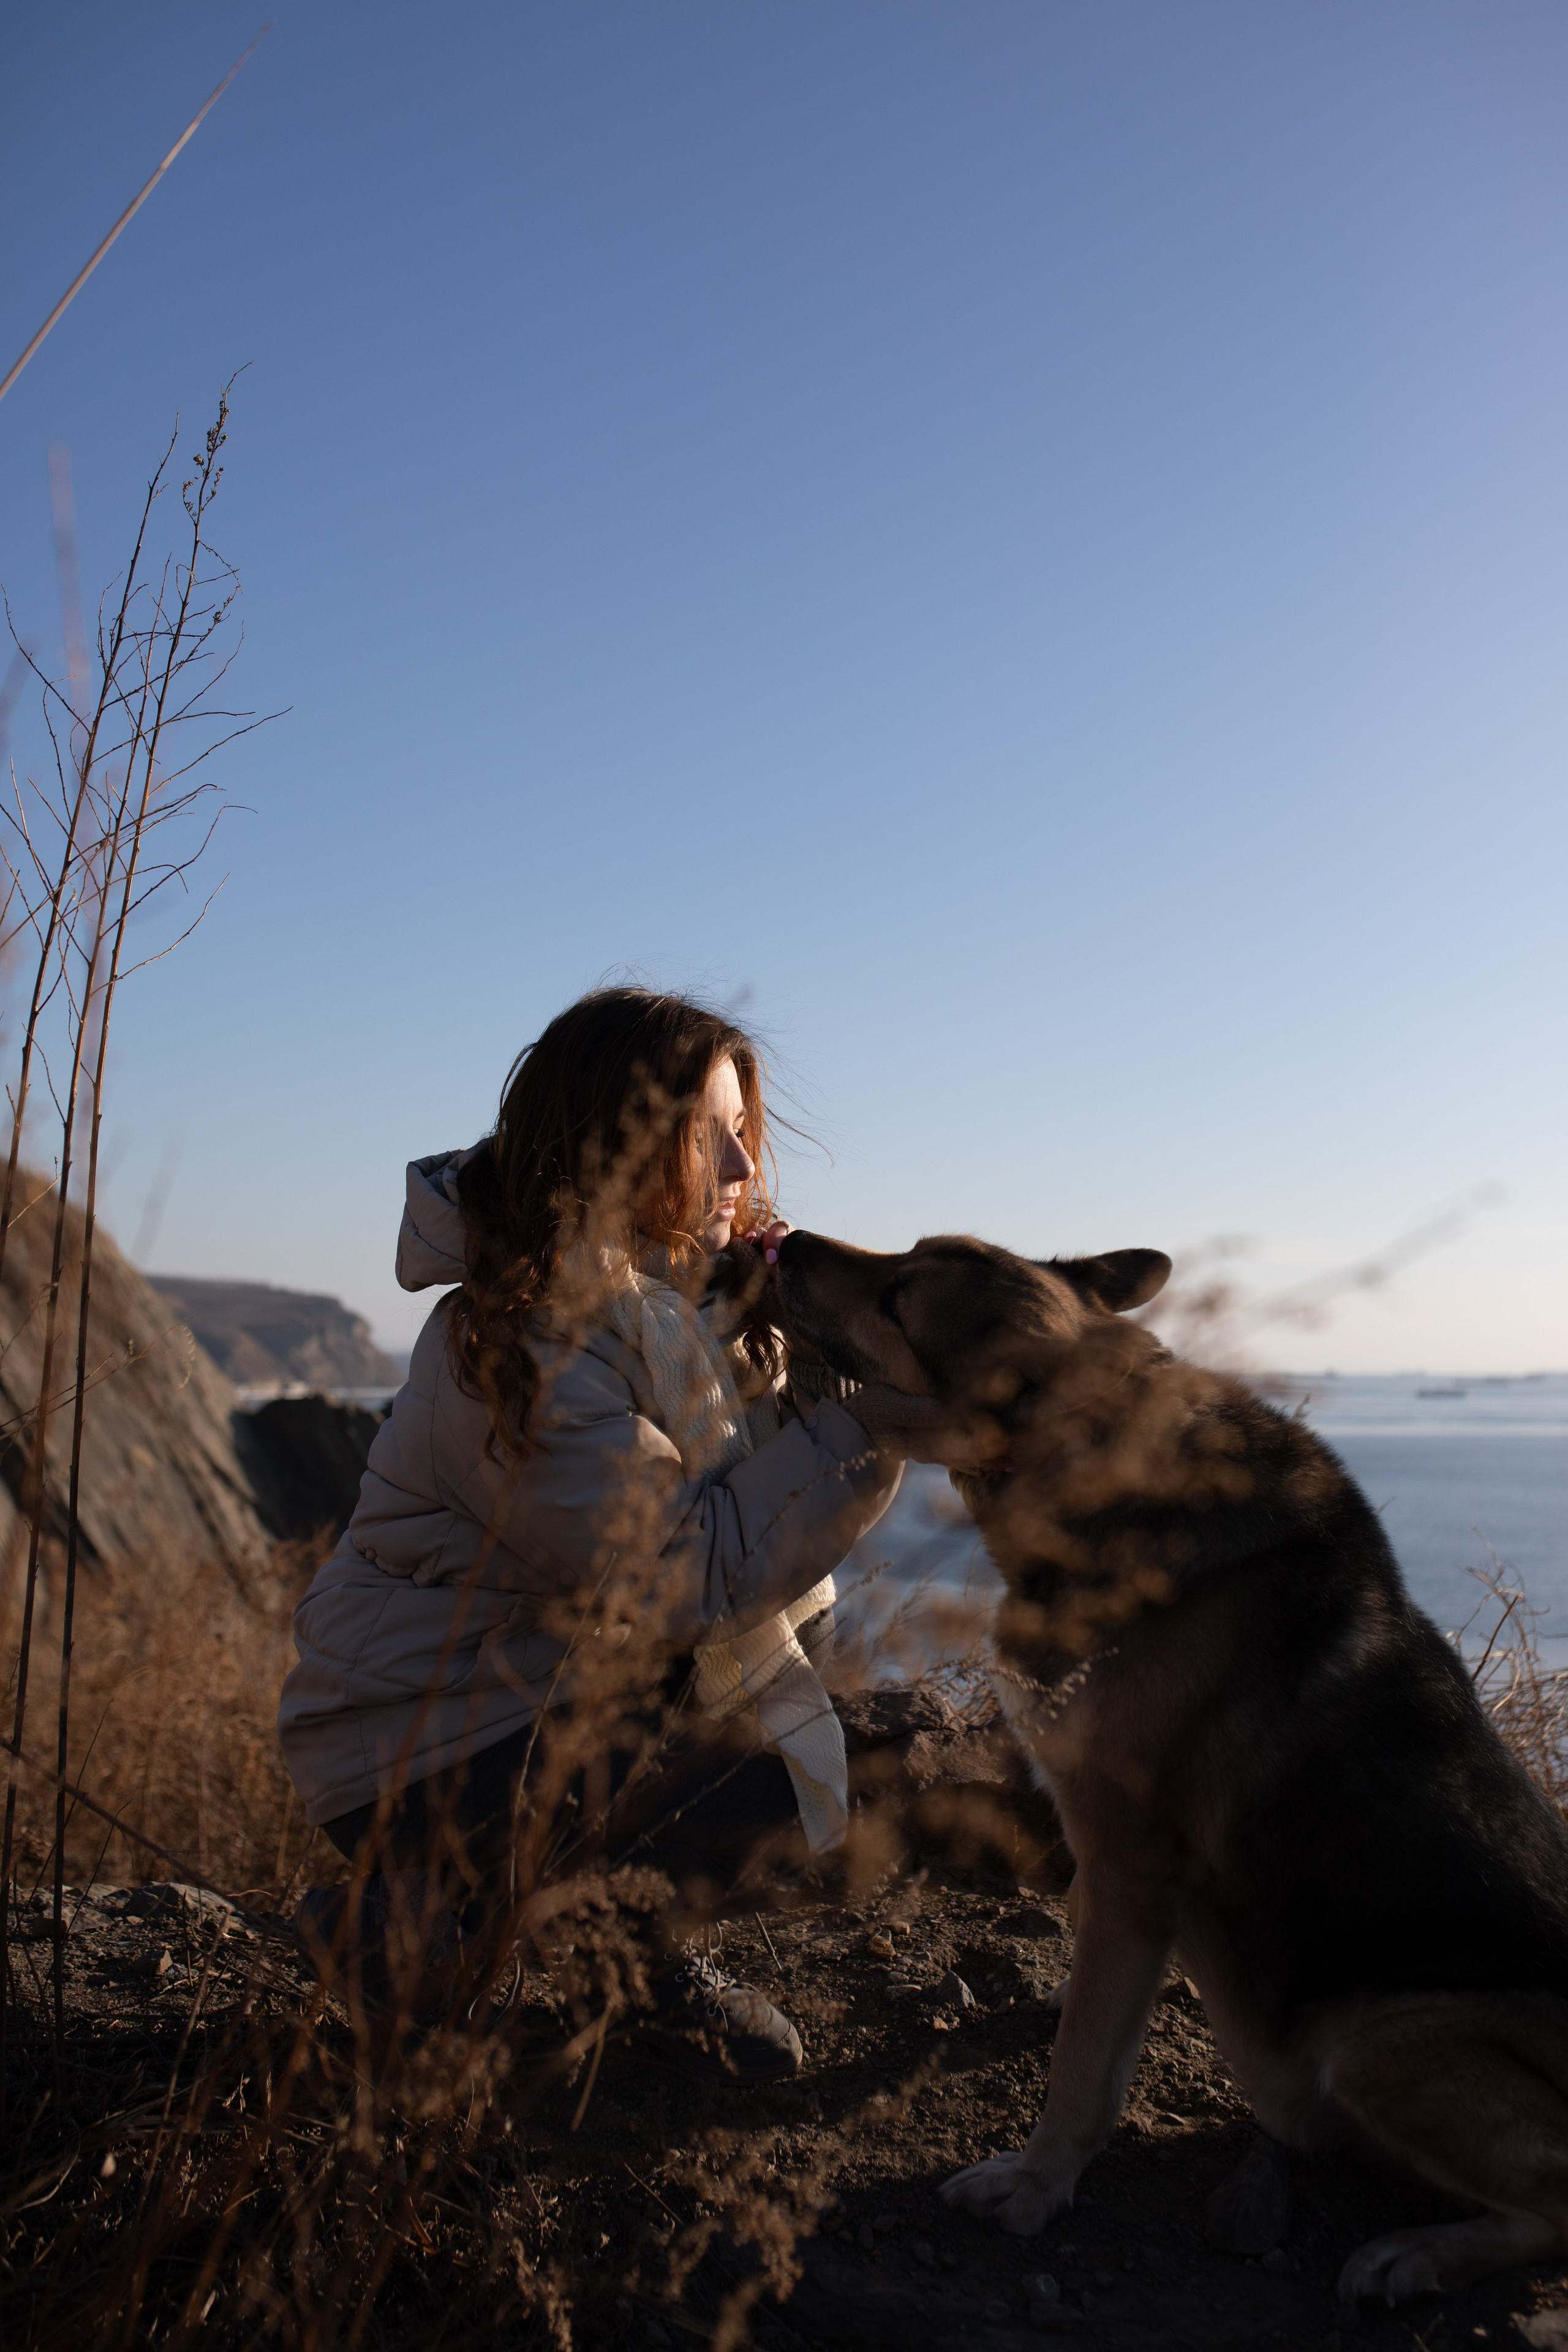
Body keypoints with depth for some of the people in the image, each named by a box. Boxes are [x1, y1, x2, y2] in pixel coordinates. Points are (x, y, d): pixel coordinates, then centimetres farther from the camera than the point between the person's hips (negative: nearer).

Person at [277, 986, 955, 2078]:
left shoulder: (686, 1285, 2)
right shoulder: (523, 1335, -26)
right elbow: (683, 1576, -27)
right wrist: (860, 1434, -28)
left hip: (562, 1677, 9)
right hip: (420, 1744, -9)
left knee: (803, 1624, 2)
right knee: (768, 1804, -18)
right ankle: (397, 1915, -2)